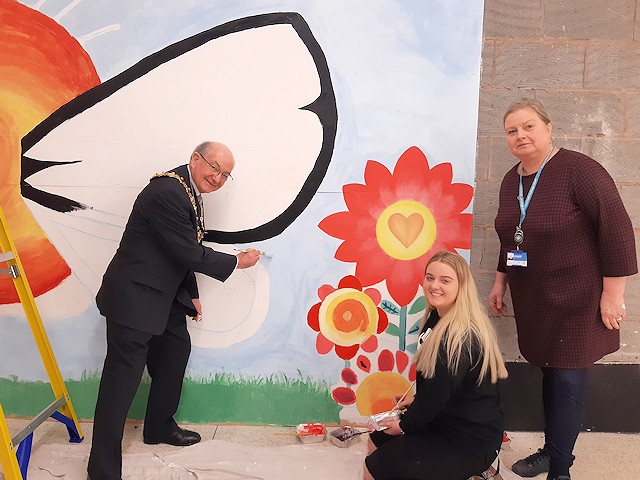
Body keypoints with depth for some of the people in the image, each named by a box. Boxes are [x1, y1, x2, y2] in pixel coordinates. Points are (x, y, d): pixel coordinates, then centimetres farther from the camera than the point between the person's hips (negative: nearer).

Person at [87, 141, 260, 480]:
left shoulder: (190, 193, 7)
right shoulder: (167, 192, -24)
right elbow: (190, 254, -22)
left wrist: (191, 295, 15)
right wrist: (237, 262, -10)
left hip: (164, 295, 11)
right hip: (133, 297, -10)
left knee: (176, 350, 21)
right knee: (122, 379, -5)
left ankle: (159, 426, 41)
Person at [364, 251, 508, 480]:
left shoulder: (461, 337, -28)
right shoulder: (437, 316, 2)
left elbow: (437, 393, -23)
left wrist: (404, 425, -9)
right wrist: (417, 400, 8)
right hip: (445, 419, 9)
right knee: (376, 440, 18)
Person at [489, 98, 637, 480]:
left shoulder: (578, 169, -16)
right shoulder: (511, 180, 6)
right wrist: (501, 282, 19)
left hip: (576, 301, -6)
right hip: (532, 301, 6)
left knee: (567, 381, 1)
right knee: (550, 374, 16)